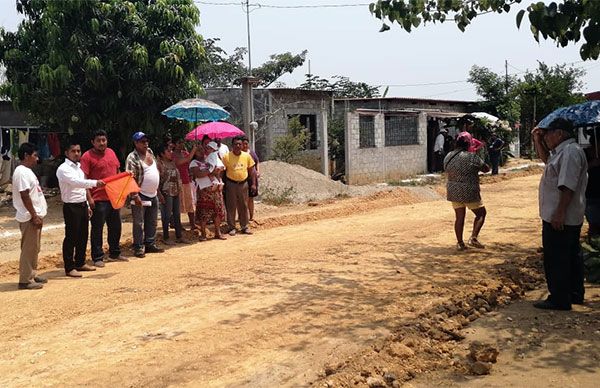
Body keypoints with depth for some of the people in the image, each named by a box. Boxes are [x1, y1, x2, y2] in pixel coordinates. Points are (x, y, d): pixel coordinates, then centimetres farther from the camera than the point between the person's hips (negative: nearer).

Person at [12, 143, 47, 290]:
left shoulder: (27, 171, 15)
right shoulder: (21, 172, -16)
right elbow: (25, 196, -21)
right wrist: (34, 216, -21)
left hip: (35, 215, 10)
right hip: (29, 217, -10)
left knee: (34, 248, 17)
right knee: (29, 249, -4)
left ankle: (32, 275, 26)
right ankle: (25, 280, 2)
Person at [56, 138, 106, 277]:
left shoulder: (79, 166, 13)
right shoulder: (63, 169, -13)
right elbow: (75, 182, -30)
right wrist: (95, 182, -42)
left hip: (82, 205, 8)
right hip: (71, 207, -8)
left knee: (83, 236, 14)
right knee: (71, 237, -2)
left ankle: (80, 263, 27)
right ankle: (69, 268, 6)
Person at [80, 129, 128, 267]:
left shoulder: (111, 152, 11)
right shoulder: (87, 156, -9)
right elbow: (84, 179, -13)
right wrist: (89, 197, -18)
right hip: (98, 199, -7)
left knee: (115, 226, 15)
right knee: (97, 229, 0)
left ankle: (114, 253, 29)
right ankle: (97, 257, 9)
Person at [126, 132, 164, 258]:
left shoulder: (150, 152, 10)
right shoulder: (132, 157, -13)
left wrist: (157, 189, 20)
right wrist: (135, 195, -24)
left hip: (153, 195, 8)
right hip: (141, 195, -8)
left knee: (152, 222, 14)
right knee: (139, 223, 0)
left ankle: (150, 245, 25)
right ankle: (138, 248, 7)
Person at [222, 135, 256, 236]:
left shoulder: (247, 156, 2)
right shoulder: (227, 157, -7)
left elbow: (251, 170, 7)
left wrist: (253, 183, 3)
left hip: (243, 184, 2)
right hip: (231, 184, -2)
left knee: (244, 206, 8)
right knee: (231, 207, 3)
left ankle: (244, 227, 18)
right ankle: (231, 227, 12)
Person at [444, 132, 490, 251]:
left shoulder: (448, 157, 2)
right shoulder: (472, 157, -16)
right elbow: (486, 169, -3)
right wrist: (477, 166, 14)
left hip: (453, 191, 6)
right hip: (469, 192, -6)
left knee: (459, 216, 14)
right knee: (481, 213, 13)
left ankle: (460, 242, 17)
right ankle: (473, 237, 2)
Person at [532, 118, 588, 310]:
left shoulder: (570, 152, -19)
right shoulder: (563, 151, 14)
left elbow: (568, 186, -26)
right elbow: (546, 158, 32)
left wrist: (560, 213, -27)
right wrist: (537, 140, 18)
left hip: (559, 218, -11)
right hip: (571, 218, 11)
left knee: (556, 259, -4)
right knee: (571, 256, 18)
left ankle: (559, 300, 3)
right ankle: (575, 294, 29)